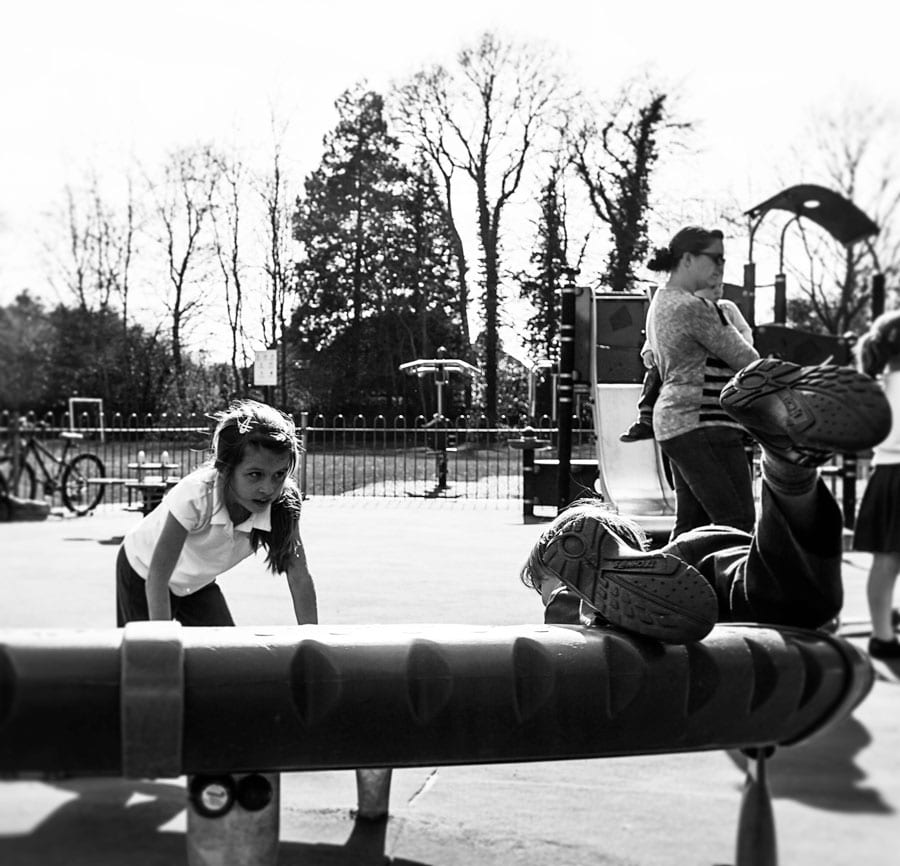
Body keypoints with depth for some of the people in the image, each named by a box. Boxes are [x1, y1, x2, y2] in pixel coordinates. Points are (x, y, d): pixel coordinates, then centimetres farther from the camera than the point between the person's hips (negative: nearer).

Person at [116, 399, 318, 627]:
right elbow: (157, 576, -36)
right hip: (143, 576, -4)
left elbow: (300, 577, -23)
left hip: (198, 582, 4)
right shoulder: (195, 496, -39)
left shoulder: (283, 506, -28)